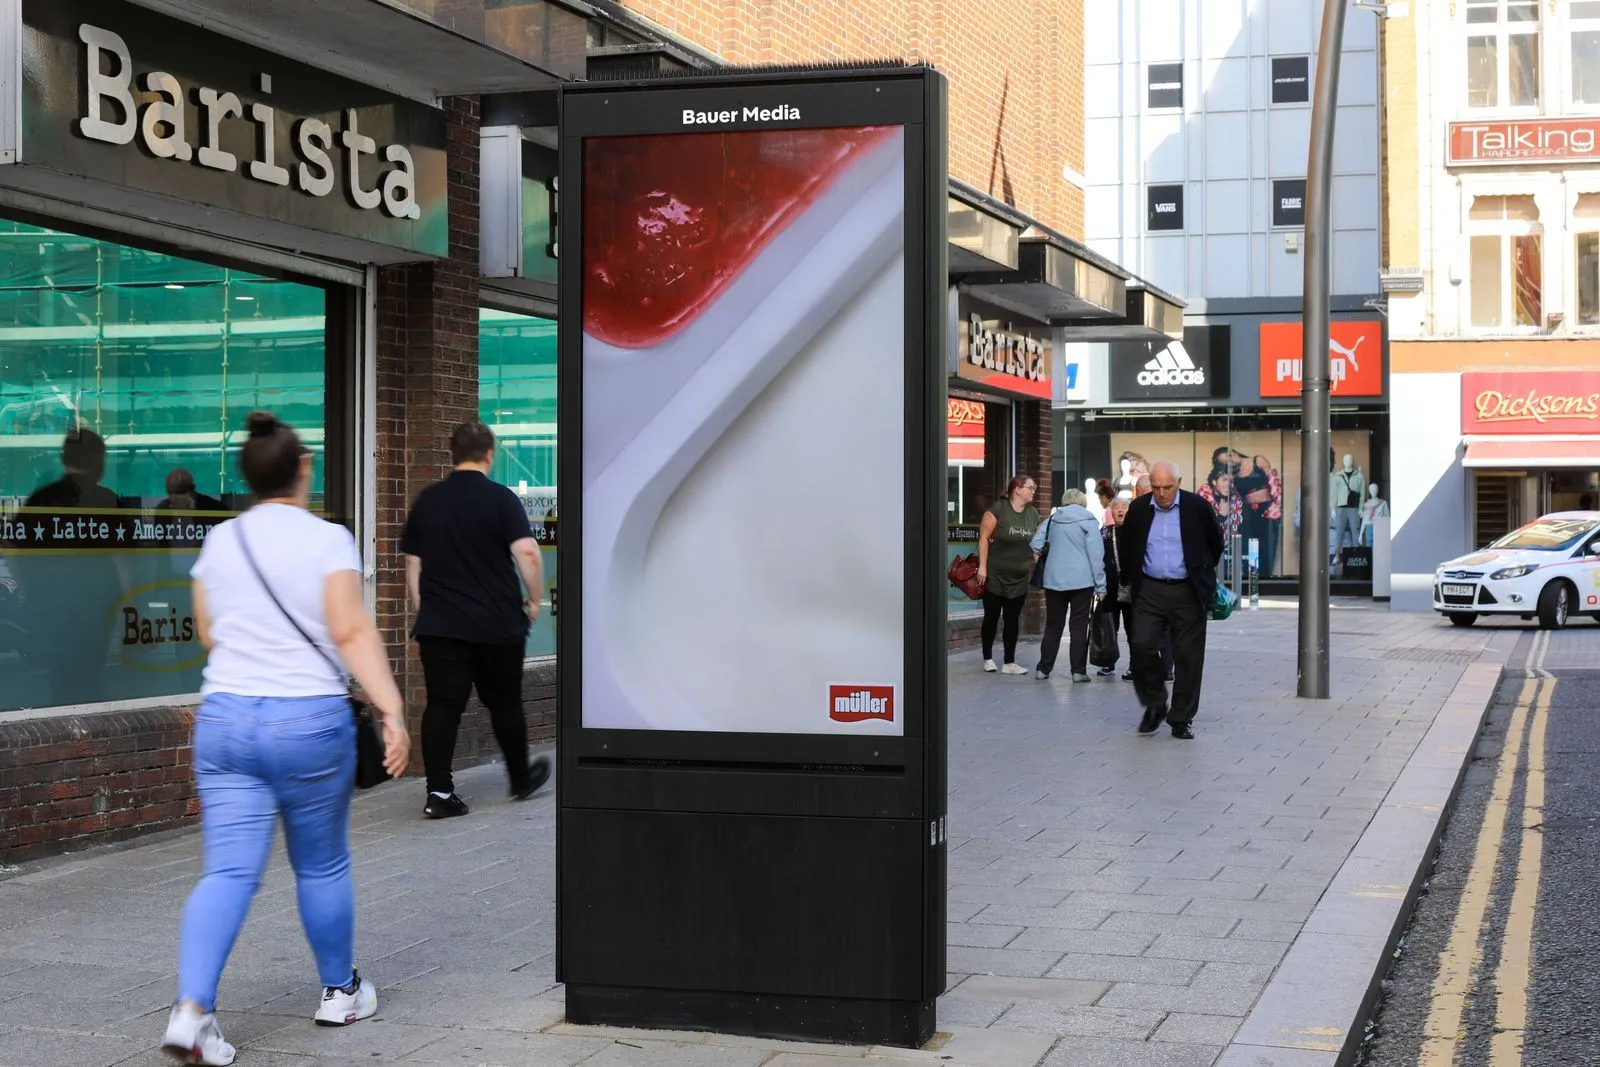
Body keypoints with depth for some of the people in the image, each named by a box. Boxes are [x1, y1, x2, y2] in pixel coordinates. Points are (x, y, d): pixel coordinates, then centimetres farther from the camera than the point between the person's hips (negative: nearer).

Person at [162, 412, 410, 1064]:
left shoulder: (219, 542, 8)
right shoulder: (327, 540, -6)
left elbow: (208, 636, 17)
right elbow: (353, 634, -14)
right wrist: (392, 710, -17)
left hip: (223, 718, 3)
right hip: (309, 722, -3)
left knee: (229, 871, 0)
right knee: (322, 867, 13)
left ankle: (192, 1007, -16)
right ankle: (340, 992, 28)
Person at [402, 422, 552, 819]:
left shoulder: (426, 500, 7)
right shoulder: (501, 499, -7)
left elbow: (413, 564, 12)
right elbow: (527, 553, -18)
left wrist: (422, 611, 21)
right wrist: (534, 599, -4)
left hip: (438, 623, 2)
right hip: (498, 623, -2)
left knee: (442, 706, 1)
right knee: (504, 704, 13)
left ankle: (439, 792, -7)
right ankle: (521, 779, 29)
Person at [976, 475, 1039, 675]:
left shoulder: (1033, 513, 7)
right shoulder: (998, 509, -11)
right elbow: (984, 537, -11)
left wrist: (1034, 567, 9)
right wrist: (982, 565, -15)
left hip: (1020, 576, 5)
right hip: (995, 575, -5)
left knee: (1013, 620, 6)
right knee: (991, 617, 4)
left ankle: (1009, 663, 10)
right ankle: (988, 658, 17)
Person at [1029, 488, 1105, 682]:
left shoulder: (1053, 518, 8)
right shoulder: (1088, 521, -3)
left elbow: (1037, 541, 7)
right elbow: (1096, 555, -6)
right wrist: (1100, 585, -4)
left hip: (1054, 580, 4)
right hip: (1081, 581, -3)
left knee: (1053, 625, 11)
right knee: (1079, 626, 2)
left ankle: (1043, 669, 11)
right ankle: (1078, 671, 0)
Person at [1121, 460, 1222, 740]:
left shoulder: (1197, 507, -4)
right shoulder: (1138, 509, 1)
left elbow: (1216, 545, 11)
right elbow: (1128, 549, 17)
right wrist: (1132, 582, 19)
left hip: (1188, 593, -1)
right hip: (1149, 591, 2)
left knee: (1188, 657, 1)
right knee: (1142, 646, -9)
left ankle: (1181, 719, 11)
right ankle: (1154, 705, 12)